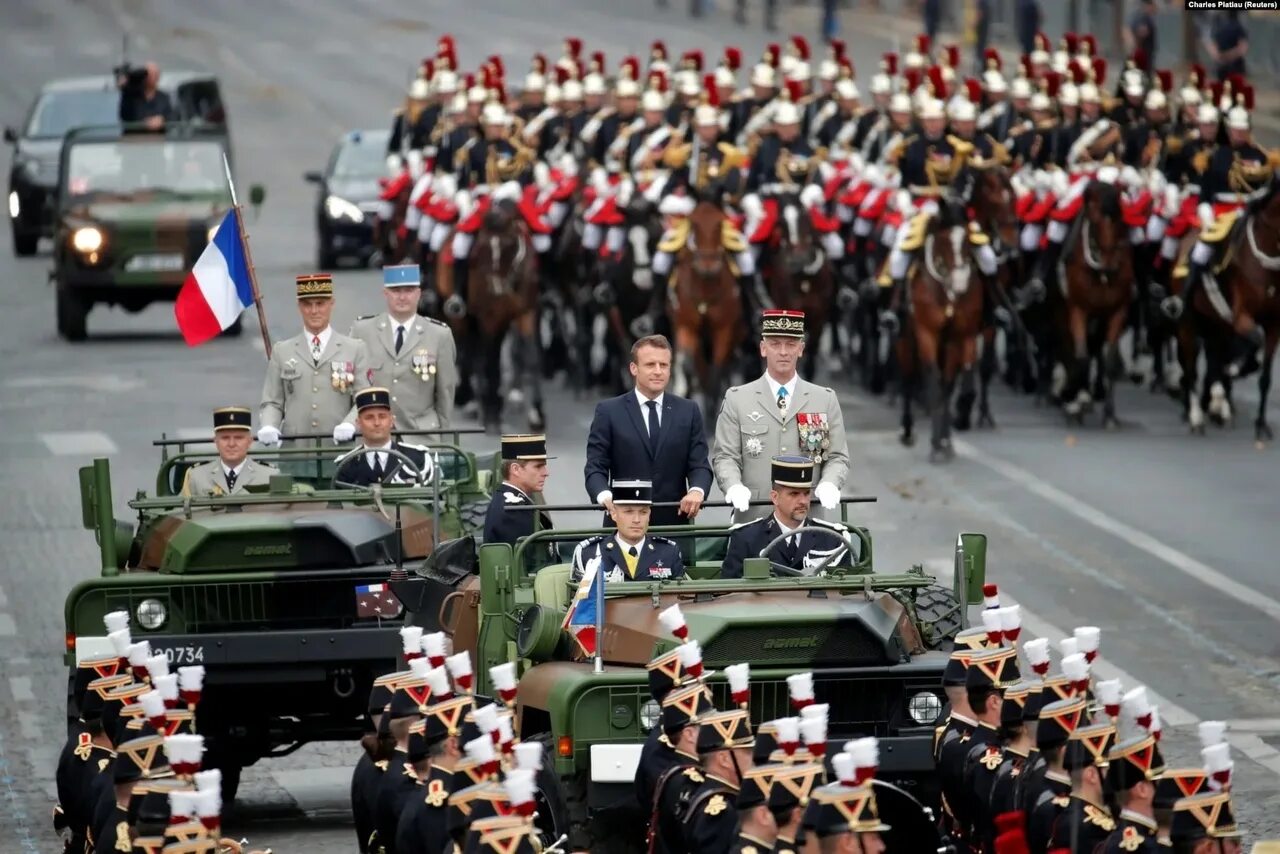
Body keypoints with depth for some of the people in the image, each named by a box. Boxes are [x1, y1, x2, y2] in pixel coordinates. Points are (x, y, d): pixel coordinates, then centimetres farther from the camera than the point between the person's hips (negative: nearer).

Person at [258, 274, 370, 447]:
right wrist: (268, 427, -9)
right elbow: (272, 403, 12)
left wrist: (349, 425, -14)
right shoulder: (281, 351, 14)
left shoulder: (355, 350, 10)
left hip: (339, 444, -1)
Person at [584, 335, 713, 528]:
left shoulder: (689, 412, 11)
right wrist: (605, 496, -22)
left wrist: (697, 491, -17)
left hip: (675, 521, 2)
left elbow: (699, 465, 6)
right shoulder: (609, 412, 5)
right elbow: (595, 467, 0)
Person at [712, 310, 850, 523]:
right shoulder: (737, 399, 8)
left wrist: (828, 485, -12)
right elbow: (725, 456, 4)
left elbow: (837, 457, 10)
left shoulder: (826, 400, 12)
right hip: (753, 518, -1)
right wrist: (734, 487, -16)